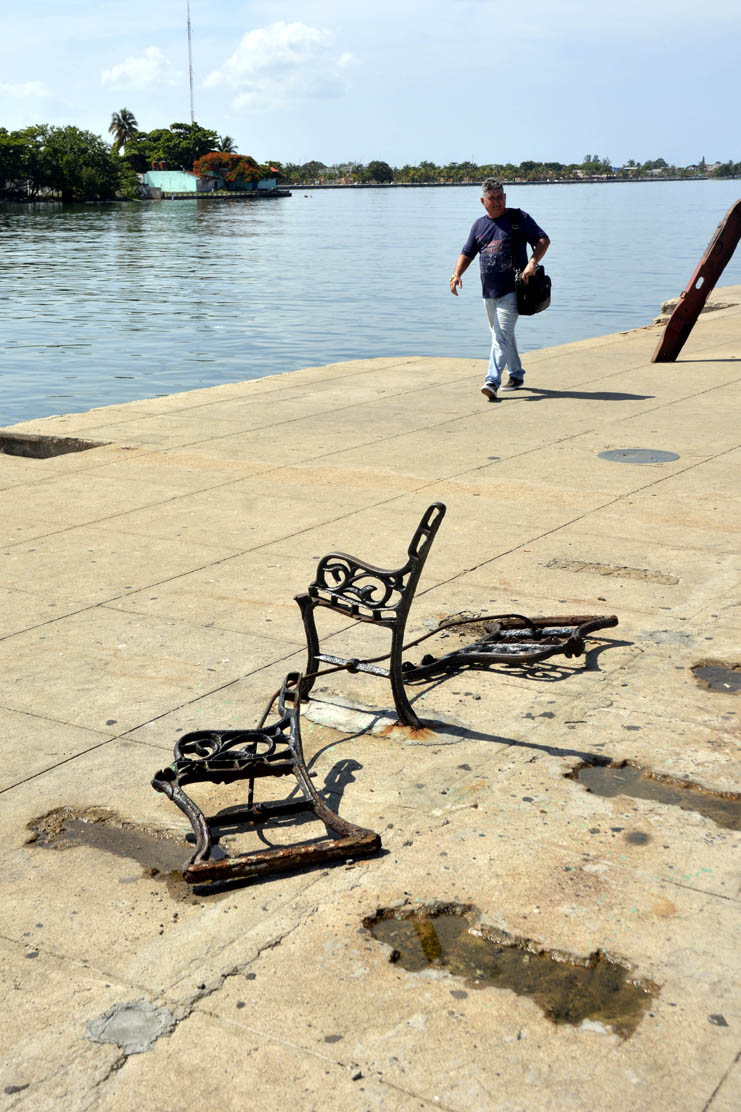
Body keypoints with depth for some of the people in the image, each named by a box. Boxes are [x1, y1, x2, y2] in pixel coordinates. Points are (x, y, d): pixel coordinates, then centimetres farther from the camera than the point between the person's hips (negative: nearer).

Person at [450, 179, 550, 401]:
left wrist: (532, 262, -20)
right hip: (488, 291, 6)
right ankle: (516, 374, 31)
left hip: (512, 289, -6)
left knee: (502, 335, -16)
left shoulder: (518, 218, -1)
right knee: (502, 334, 16)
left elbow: (543, 240, -3)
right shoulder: (479, 224, 14)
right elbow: (467, 253, 17)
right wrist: (457, 274, -2)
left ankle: (492, 381, -23)